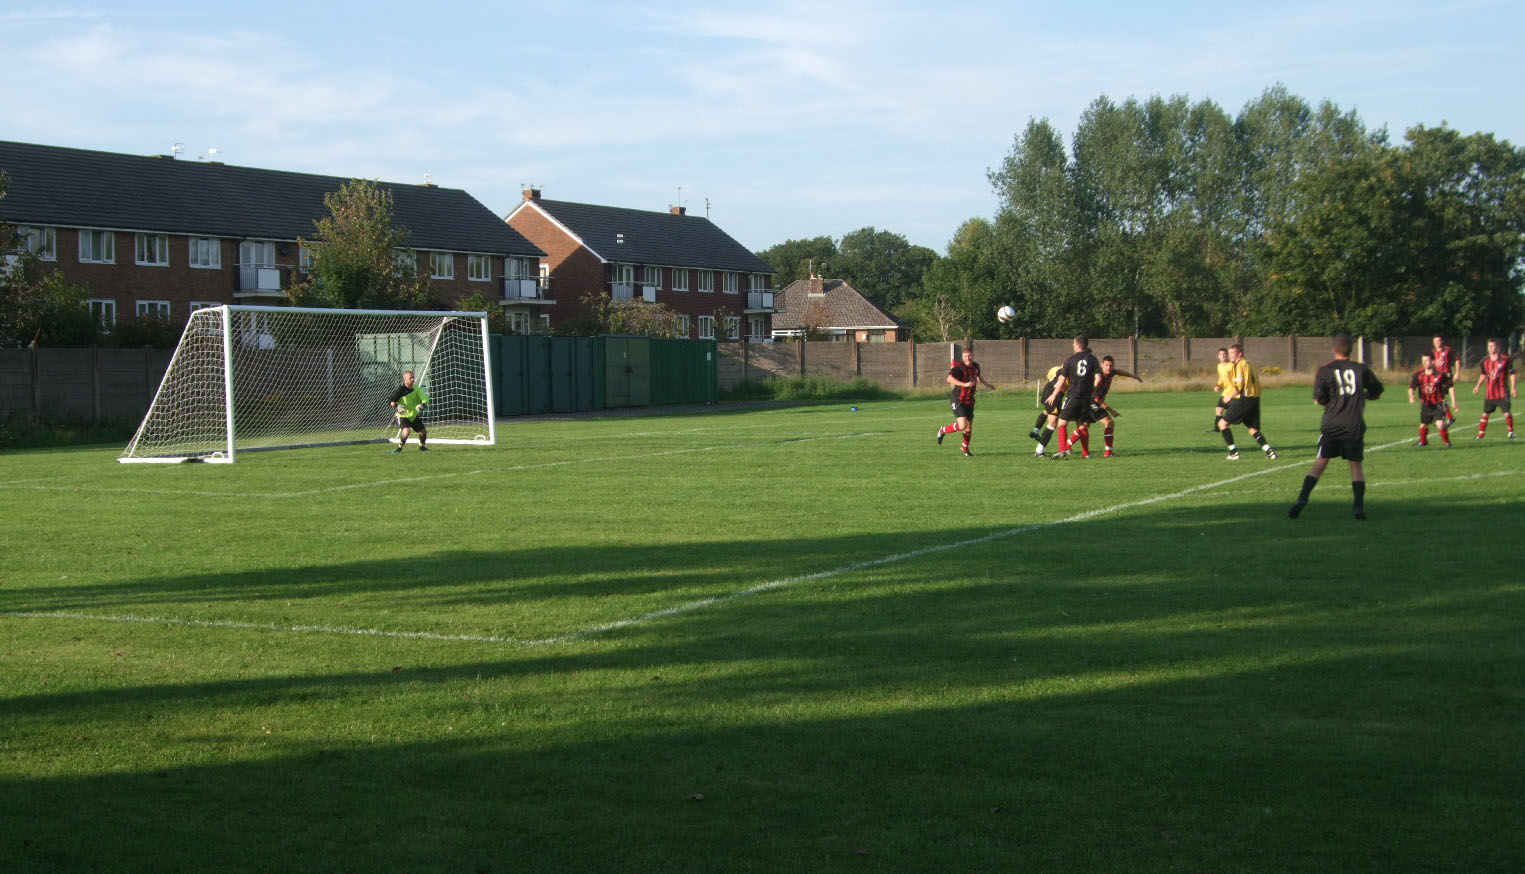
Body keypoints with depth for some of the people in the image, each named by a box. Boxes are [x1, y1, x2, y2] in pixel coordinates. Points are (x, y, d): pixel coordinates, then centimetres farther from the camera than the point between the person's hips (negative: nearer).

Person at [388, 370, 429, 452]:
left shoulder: (416, 389, -1)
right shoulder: (401, 390, -14)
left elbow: (424, 399, -9)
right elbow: (390, 402, -11)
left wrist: (422, 405, -30)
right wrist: (396, 406, -30)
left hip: (414, 415, 5)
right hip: (403, 416, -5)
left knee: (424, 431, 9)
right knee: (407, 431, -28)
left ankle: (422, 446, 36)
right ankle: (399, 448, -10)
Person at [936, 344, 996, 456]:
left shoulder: (975, 366, 6)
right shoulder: (959, 367, -18)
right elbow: (950, 379, -34)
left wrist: (987, 385, 45)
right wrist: (964, 384, -43)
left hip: (970, 401, 7)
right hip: (958, 401, -7)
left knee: (969, 427, 12)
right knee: (962, 425, -20)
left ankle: (965, 448, 35)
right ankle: (943, 430, 7)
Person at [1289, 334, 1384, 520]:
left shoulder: (1325, 370, -1)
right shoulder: (1362, 369, 3)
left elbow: (1319, 397, -9)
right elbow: (1376, 392, 13)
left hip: (1332, 425, -1)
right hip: (1355, 425, 1)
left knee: (1320, 464, 2)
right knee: (1356, 465, 9)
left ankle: (1302, 499, -12)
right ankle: (1360, 506, -1)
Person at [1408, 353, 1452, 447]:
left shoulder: (1440, 374, -13)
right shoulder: (1418, 374, -6)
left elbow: (1450, 387, -2)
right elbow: (1411, 387, -10)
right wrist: (1411, 396, -32)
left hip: (1438, 404, -3)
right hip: (1425, 404, 3)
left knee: (1440, 424, -19)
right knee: (1423, 425, 15)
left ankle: (1447, 442, 4)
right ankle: (1423, 441, 44)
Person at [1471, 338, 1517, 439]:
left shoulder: (1505, 359, -7)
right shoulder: (1485, 360, 6)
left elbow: (1512, 374, -1)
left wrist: (1513, 388, -6)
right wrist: (1478, 386, 12)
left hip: (1502, 392, -4)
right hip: (1489, 392, 4)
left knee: (1507, 413, -9)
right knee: (1485, 413, 5)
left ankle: (1511, 432, 10)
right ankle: (1480, 433, 14)